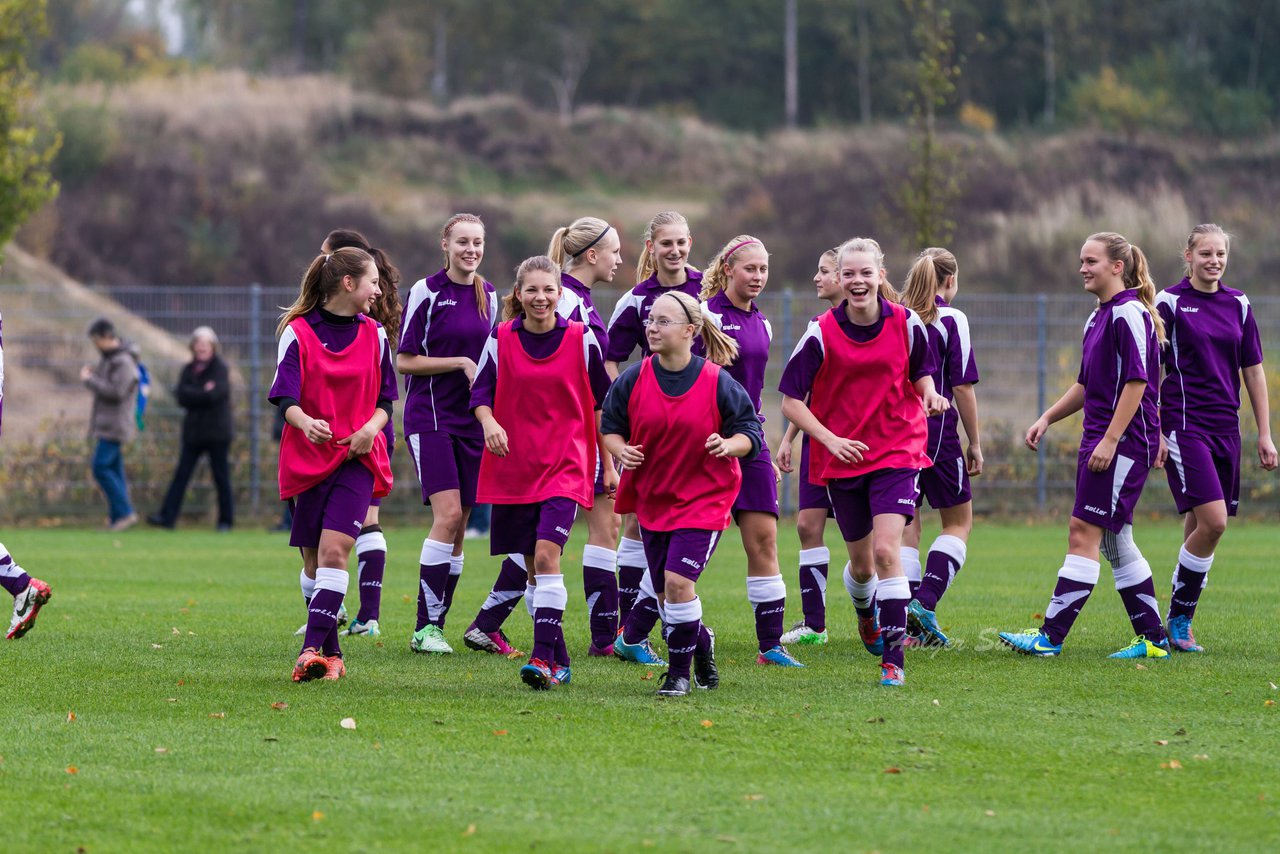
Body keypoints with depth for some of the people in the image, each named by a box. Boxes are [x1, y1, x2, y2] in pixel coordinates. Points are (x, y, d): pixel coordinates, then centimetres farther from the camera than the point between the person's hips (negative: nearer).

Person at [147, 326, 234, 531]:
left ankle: (226, 520, 9)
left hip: (217, 432, -5)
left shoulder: (220, 368, -5)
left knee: (221, 477, 2)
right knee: (181, 475, -1)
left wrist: (192, 395, -8)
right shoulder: (189, 369, 10)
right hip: (193, 432, 5)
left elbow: (214, 394, -19)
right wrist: (203, 393, -12)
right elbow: (181, 396, -3)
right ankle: (167, 516, -4)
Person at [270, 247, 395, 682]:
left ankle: (312, 650, -22)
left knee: (334, 552, -16)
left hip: (357, 458, 1)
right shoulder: (298, 332, -2)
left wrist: (371, 426, -9)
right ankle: (332, 653, 18)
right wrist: (305, 422, -31)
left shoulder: (374, 334, 8)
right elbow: (286, 397, -9)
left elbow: (386, 397, 12)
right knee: (314, 560, 5)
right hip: (307, 458, -1)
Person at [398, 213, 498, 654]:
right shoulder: (426, 292, -7)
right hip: (430, 417, -6)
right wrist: (460, 362, -14)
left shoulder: (488, 294, 11)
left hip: (472, 420, 6)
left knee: (459, 526, 5)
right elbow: (405, 361, -7)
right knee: (448, 516, -17)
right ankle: (425, 628, -13)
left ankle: (436, 624, 11)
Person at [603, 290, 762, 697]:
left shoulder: (717, 382, -12)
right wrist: (621, 450, -14)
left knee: (678, 581, -18)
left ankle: (680, 671, -2)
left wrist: (729, 445, -25)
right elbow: (610, 427, 7)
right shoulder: (633, 380, -5)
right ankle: (701, 644, 40)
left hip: (704, 497, -4)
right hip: (651, 497, 4)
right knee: (666, 591, 11)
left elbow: (750, 432, -4)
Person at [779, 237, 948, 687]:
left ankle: (893, 658, -14)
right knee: (861, 563, 13)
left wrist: (930, 396, -10)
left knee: (886, 551, -17)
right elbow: (791, 400, -6)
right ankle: (865, 615, 48)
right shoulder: (822, 332, -9)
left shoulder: (906, 323, -5)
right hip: (841, 457, 1)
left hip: (897, 453, -1)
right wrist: (830, 439, -19)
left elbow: (922, 372, 13)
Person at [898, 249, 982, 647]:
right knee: (958, 522, 8)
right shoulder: (951, 319, -6)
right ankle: (925, 602, -10)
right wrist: (975, 443, 0)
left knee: (905, 527, 8)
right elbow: (962, 386, -7)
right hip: (936, 433, -5)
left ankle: (911, 623, 3)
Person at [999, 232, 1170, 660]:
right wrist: (1047, 418, 18)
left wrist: (1110, 440, -21)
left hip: (1125, 443, -10)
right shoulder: (1099, 318, 18)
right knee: (1114, 541, 10)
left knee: (1084, 533, -11)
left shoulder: (1130, 314, -12)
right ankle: (1152, 638, 14)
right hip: (1101, 443, 10)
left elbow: (1136, 382, -18)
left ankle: (1051, 636, -13)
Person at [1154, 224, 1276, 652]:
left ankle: (1180, 624, 13)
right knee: (1212, 521, -16)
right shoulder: (1169, 302, -4)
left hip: (1226, 428, 5)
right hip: (1185, 425, -5)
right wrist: (1154, 432, -9)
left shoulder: (1238, 304, 11)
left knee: (1200, 528, 5)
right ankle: (1177, 621, -4)